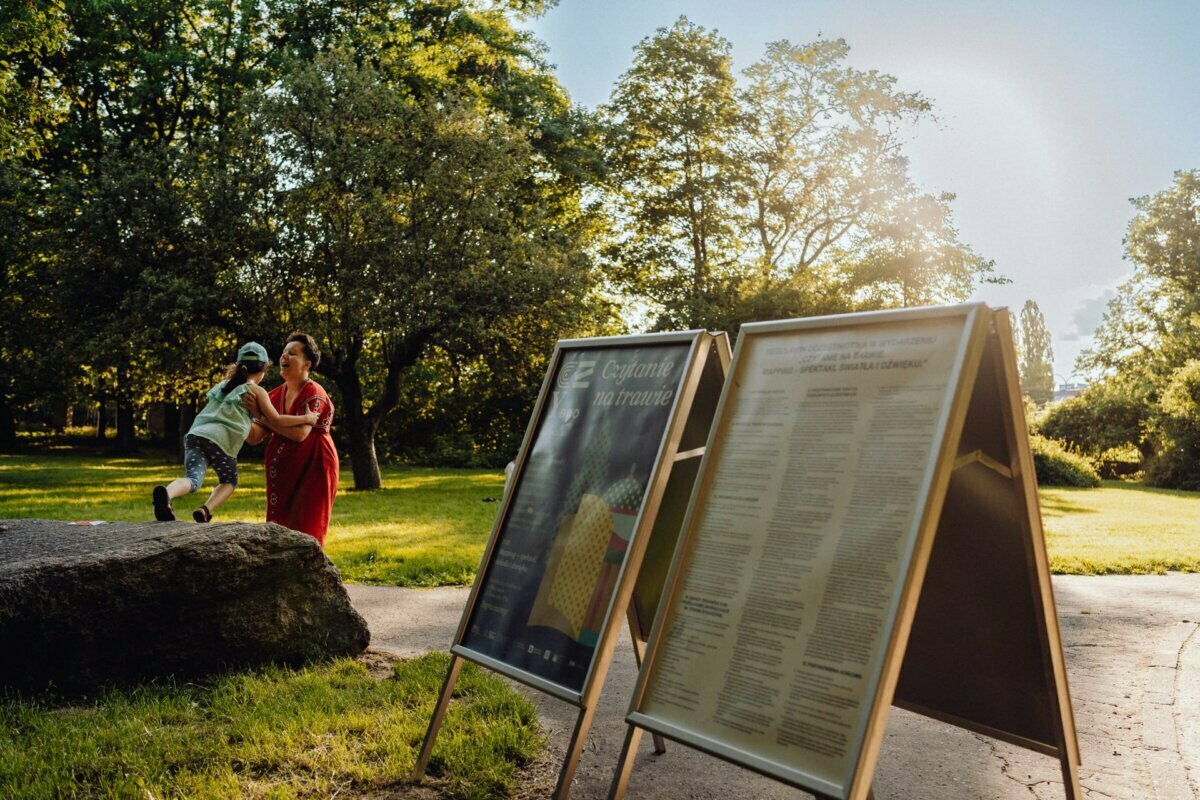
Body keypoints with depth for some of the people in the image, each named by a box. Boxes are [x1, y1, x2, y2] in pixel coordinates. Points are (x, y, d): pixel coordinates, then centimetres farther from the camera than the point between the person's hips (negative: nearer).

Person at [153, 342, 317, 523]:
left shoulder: (224, 384, 29)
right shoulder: (256, 391, 11)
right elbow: (276, 420, 7)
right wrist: (305, 418, 16)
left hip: (195, 434, 4)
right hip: (220, 440, -4)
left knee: (194, 480, -11)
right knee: (229, 480, 20)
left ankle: (167, 492, -45)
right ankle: (206, 510, -5)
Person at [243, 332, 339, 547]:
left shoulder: (314, 394, -12)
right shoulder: (275, 396, 8)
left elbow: (300, 433, -26)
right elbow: (253, 437, 6)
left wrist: (262, 415, -25)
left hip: (312, 471, -7)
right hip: (284, 474, 7)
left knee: (305, 532, -6)